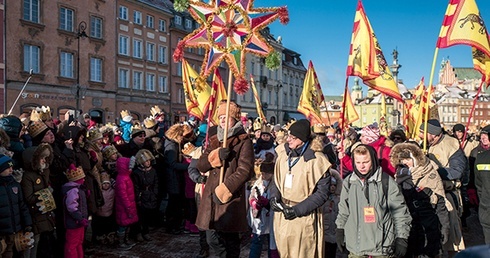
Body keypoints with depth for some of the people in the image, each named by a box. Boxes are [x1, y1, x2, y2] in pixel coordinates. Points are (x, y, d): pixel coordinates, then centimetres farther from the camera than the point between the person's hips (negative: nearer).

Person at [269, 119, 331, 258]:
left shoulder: (316, 160, -15)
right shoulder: (283, 154, 1)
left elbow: (322, 193, -13)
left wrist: (297, 210, -17)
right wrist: (274, 196, -5)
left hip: (304, 219, -5)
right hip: (281, 214, 5)